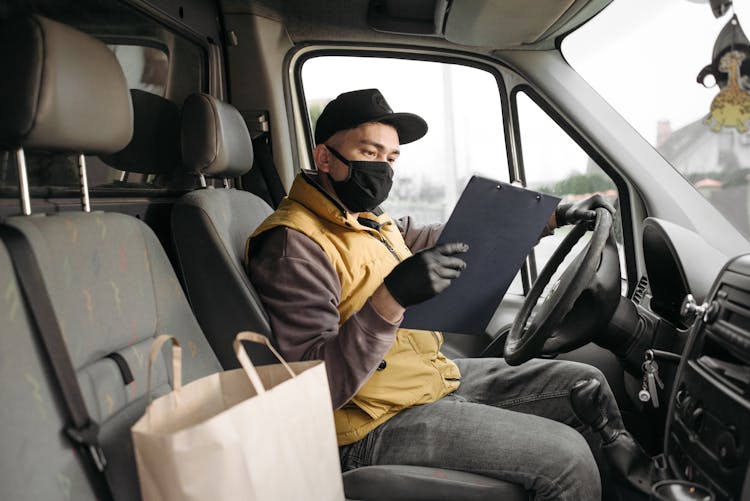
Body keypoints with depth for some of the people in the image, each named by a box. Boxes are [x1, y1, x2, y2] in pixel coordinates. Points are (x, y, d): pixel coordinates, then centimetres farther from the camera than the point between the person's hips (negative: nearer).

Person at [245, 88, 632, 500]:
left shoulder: (370, 222, 9)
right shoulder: (294, 245, -19)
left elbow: (458, 245, 21)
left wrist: (552, 217, 18)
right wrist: (389, 299, -37)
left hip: (441, 375, 9)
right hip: (379, 424, -9)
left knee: (586, 385, 9)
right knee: (566, 456, -16)